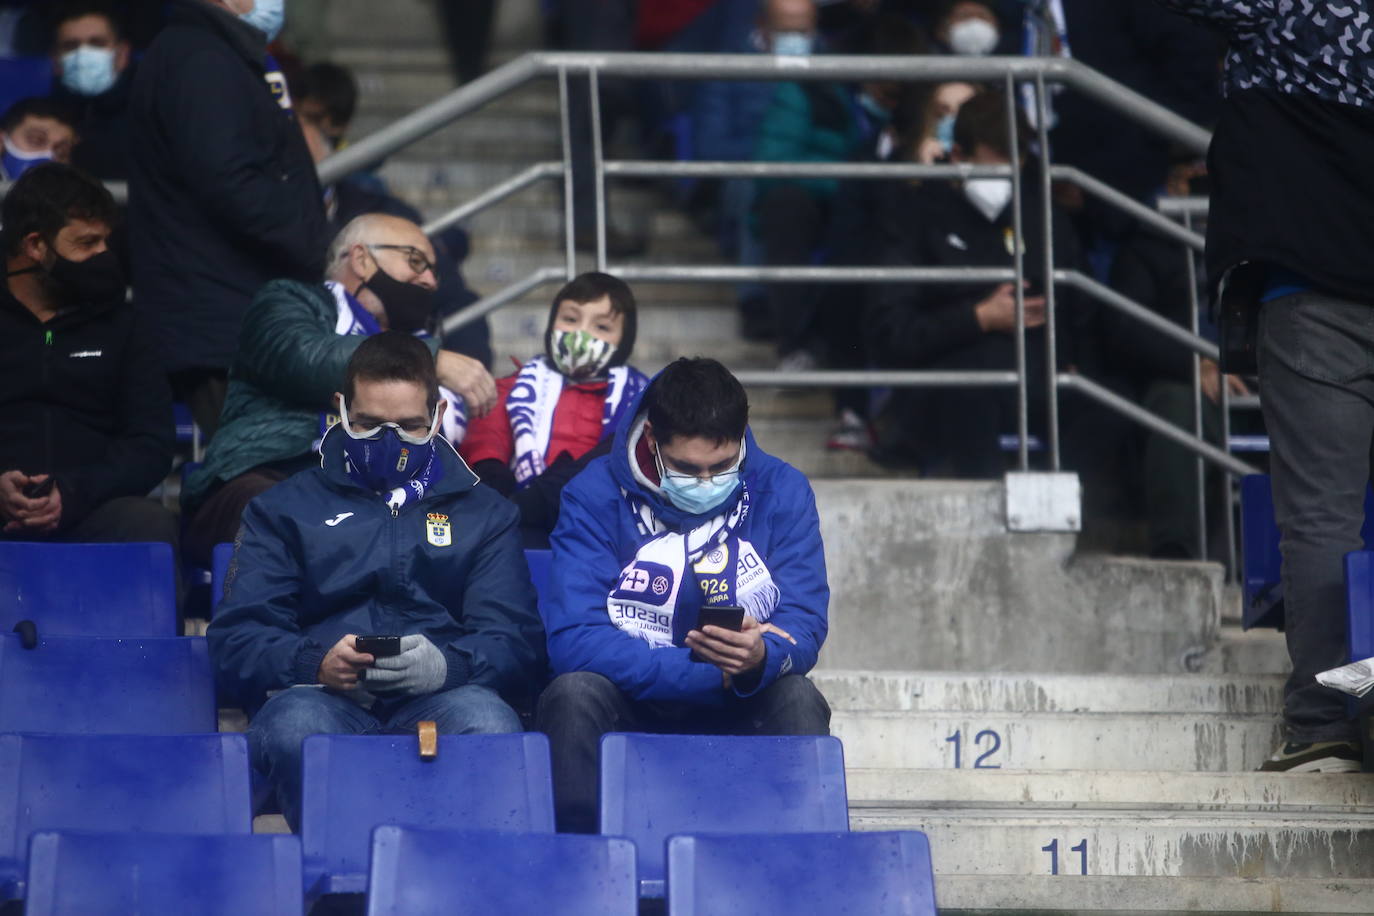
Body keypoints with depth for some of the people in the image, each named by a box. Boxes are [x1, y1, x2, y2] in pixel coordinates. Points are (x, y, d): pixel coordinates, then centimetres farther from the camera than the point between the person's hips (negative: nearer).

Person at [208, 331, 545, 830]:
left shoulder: (483, 513, 26)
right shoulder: (285, 510, 24)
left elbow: (517, 643, 11)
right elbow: (235, 640, 10)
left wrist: (446, 664, -14)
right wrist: (315, 662, -13)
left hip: (436, 702, 0)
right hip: (324, 699, 0)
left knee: (483, 718, -36)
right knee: (295, 725, -38)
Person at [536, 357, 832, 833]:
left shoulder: (781, 491, -2)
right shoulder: (595, 495, -9)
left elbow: (803, 624, -8)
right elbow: (574, 639, -20)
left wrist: (761, 658, -34)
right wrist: (715, 673, -25)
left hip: (735, 716, 1)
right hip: (631, 703, -1)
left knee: (798, 699, -28)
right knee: (575, 692, -31)